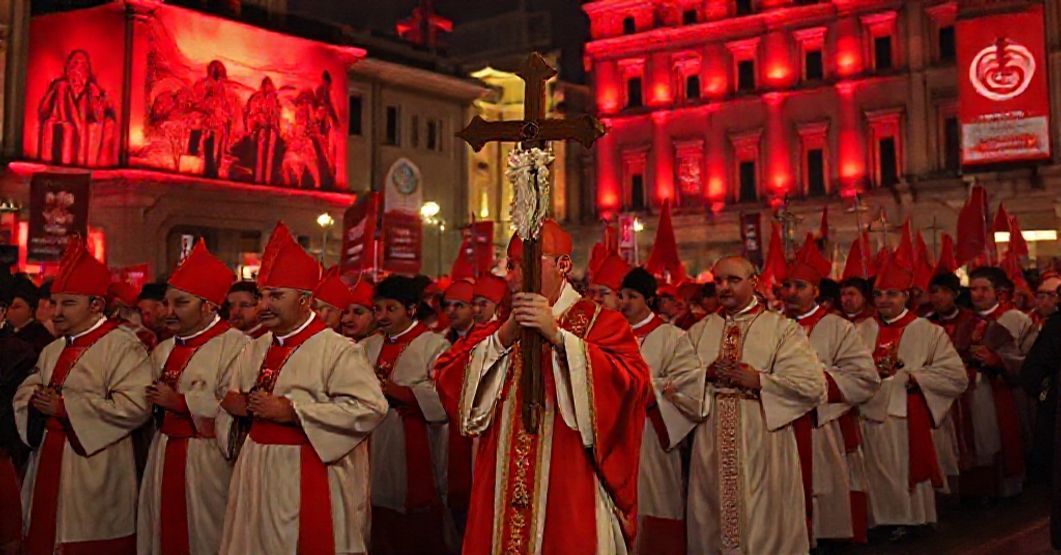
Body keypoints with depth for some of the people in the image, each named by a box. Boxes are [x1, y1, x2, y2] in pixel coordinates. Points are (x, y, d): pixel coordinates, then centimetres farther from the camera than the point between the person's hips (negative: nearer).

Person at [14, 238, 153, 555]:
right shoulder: (53, 351, 16)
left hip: (95, 468, -7)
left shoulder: (123, 346, -12)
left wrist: (64, 406, -18)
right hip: (48, 461, 8)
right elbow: (25, 391, 18)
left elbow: (134, 406, -23)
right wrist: (36, 401, -7)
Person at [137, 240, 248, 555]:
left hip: (208, 460, -7)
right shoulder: (163, 351, 13)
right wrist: (157, 401, -1)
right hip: (164, 456, 8)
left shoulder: (235, 345, -15)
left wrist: (178, 401, -14)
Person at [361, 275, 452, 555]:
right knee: (382, 529, 10)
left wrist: (398, 391, -18)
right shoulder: (370, 346, 15)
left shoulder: (434, 345, -5)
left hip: (416, 450, -5)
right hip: (378, 446, 5)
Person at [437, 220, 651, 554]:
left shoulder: (599, 322, -3)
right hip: (502, 488, 4)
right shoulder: (500, 329, 11)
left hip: (571, 489, -4)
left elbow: (632, 381, -20)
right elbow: (447, 380, 1)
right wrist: (502, 339, -12)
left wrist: (558, 335, -21)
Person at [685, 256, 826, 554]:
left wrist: (758, 380, -15)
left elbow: (812, 385, -9)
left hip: (763, 444, -3)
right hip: (711, 447, 3)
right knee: (711, 525, 9)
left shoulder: (783, 329, 1)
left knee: (764, 526, 3)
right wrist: (706, 374, -12)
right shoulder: (699, 332, 12)